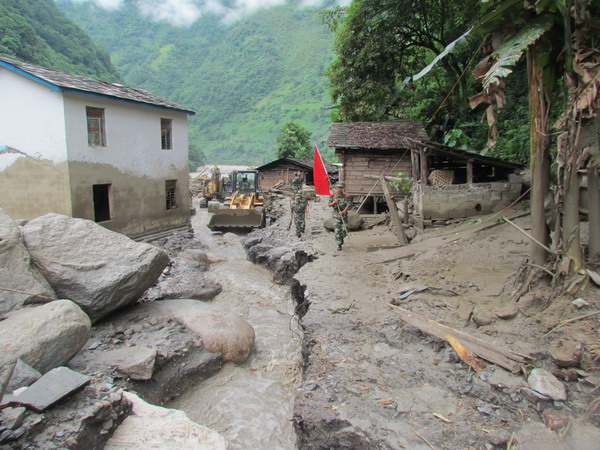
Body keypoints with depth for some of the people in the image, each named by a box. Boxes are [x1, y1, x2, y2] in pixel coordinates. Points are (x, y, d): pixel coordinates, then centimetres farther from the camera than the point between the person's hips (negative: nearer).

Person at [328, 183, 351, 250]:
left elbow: (348, 205, -9)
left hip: (344, 215, 1)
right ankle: (339, 245, 3)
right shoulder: (333, 196, 1)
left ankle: (341, 237, 33)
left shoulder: (346, 196, -2)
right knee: (337, 231, -6)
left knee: (345, 230, 1)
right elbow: (329, 205, 0)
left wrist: (343, 212, -24)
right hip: (336, 216, -1)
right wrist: (334, 202, -22)